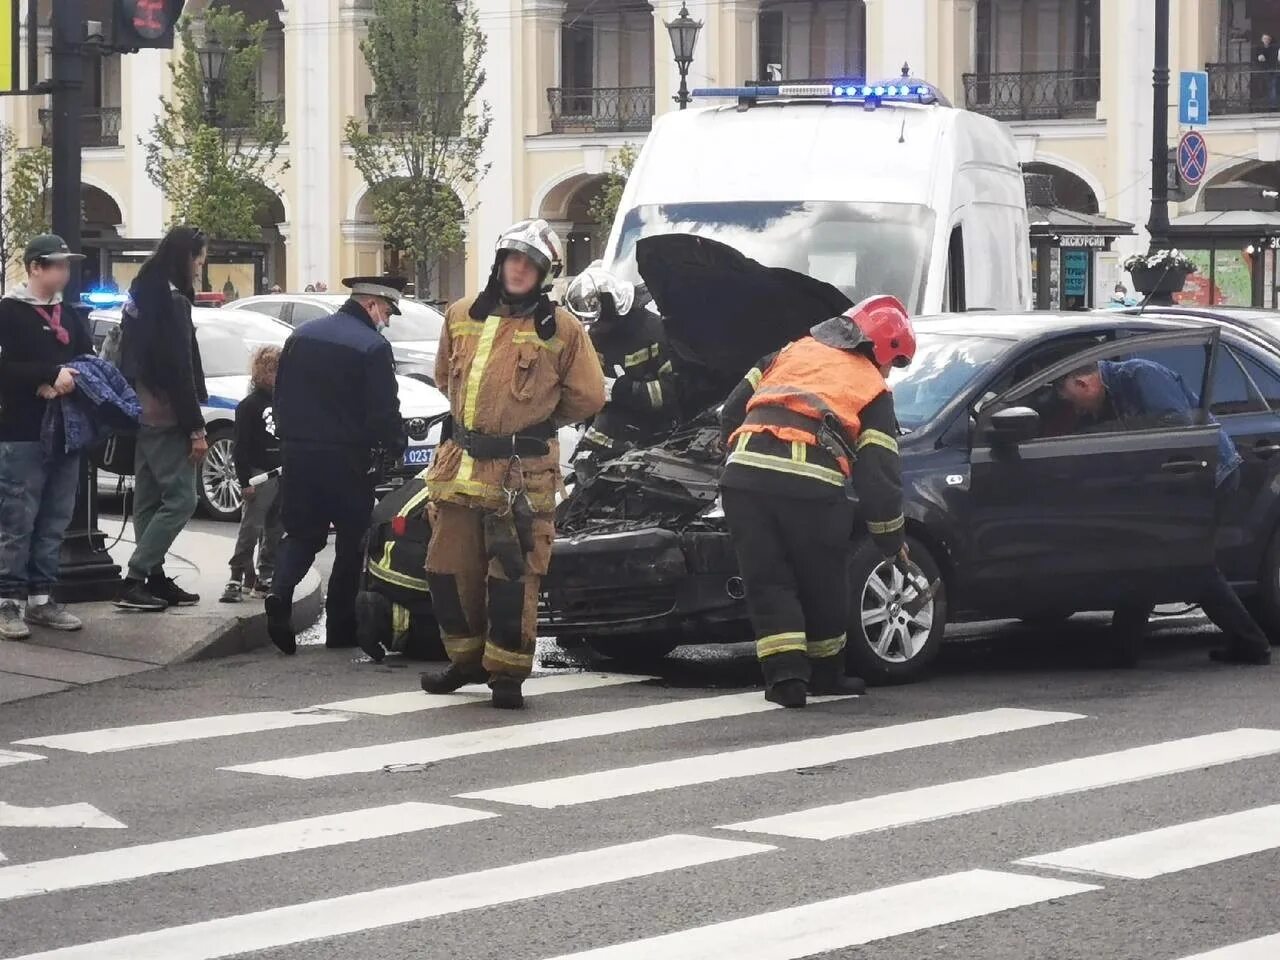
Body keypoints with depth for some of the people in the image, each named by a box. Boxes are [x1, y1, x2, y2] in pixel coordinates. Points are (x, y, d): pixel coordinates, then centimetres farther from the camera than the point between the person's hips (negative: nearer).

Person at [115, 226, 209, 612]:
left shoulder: (143, 294, 14)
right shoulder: (172, 300, -16)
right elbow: (179, 370, -20)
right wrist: (196, 428, -18)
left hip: (143, 413, 10)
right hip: (165, 418, -10)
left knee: (150, 500, 12)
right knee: (180, 498, -9)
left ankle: (154, 580, 17)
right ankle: (134, 581, -12)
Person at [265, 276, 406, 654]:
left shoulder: (302, 336, 8)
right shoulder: (373, 347, -14)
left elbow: (281, 395, 14)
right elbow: (384, 411, -14)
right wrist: (396, 445, 3)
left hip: (298, 453, 5)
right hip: (346, 459, -5)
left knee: (302, 533, 14)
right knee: (352, 540, 8)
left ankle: (280, 593, -13)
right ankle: (340, 628, 10)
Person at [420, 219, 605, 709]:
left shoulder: (561, 329, -3)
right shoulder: (461, 317, 10)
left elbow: (588, 396, 2)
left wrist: (537, 419, 8)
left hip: (523, 472, -5)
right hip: (460, 466, 5)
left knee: (512, 577, -5)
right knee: (449, 568, 9)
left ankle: (507, 673, 3)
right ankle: (467, 659, 25)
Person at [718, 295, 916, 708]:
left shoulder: (793, 352, 27)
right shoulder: (873, 388, 16)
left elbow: (733, 409, 26)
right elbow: (879, 473, 9)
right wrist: (892, 541, 20)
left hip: (744, 476, 3)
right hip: (812, 486, -3)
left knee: (768, 584, 7)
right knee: (821, 585, 17)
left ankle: (786, 675, -4)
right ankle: (826, 673, 29)